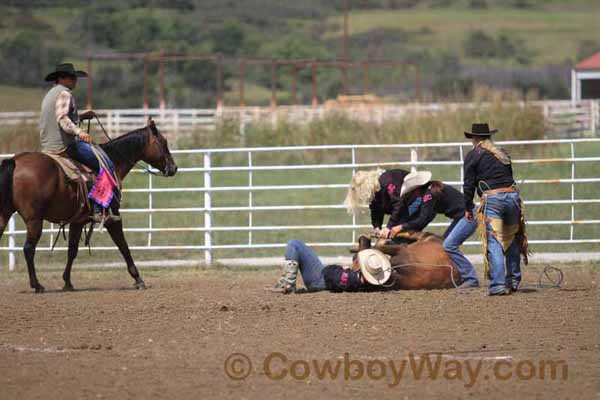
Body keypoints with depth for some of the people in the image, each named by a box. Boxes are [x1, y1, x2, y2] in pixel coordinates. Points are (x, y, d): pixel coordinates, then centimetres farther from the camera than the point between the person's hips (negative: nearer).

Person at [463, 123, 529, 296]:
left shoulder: (473, 155, 2)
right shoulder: (502, 153, 19)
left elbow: (468, 184, 1)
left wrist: (468, 208, 9)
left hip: (491, 198, -5)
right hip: (512, 196, 5)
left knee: (493, 243, -5)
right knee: (513, 240, 17)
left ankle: (498, 285, -13)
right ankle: (513, 280, 22)